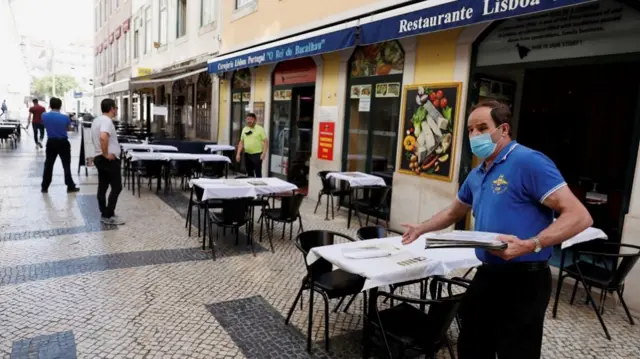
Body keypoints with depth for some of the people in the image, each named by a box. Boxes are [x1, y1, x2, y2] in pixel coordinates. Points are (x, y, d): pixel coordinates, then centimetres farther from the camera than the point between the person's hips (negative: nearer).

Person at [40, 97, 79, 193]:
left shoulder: (44, 116, -6)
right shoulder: (65, 117, -14)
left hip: (51, 142, 3)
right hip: (63, 143, -3)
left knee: (48, 165, 11)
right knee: (66, 165, 3)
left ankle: (44, 187, 17)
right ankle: (70, 187, 5)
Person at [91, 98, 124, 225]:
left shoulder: (97, 120, 16)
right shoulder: (107, 121, -18)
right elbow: (103, 137, -35)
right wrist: (106, 154, -25)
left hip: (99, 158, 10)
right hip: (110, 160, -10)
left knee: (102, 187, 11)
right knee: (116, 187, -5)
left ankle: (105, 214, 17)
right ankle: (108, 216, -3)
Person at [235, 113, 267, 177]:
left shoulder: (260, 129, -5)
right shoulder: (244, 129, 10)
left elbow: (266, 141, -9)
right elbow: (241, 142, 14)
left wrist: (264, 153, -19)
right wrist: (238, 154, 7)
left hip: (257, 154, -5)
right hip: (247, 154, 5)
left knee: (258, 173, -5)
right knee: (249, 173, 12)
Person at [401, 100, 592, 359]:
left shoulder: (529, 162, -16)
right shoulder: (476, 175, 11)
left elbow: (579, 216, -21)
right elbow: (454, 212, 29)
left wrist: (530, 245, -32)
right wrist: (421, 229, 24)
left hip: (523, 279, -8)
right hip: (487, 274, 8)